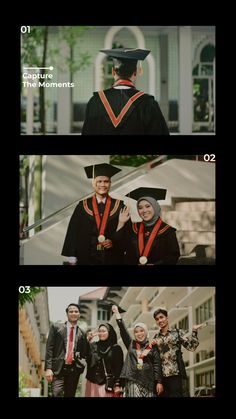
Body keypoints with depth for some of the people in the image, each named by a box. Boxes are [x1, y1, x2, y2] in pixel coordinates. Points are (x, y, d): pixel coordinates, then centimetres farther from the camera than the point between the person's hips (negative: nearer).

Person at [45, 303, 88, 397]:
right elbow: (49, 348, 1)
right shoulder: (56, 328, 6)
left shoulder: (82, 333, 13)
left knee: (70, 395, 4)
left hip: (74, 369, 3)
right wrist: (48, 368, -9)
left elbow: (84, 354, 14)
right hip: (59, 368, -3)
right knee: (57, 394, -18)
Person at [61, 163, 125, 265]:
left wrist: (114, 242, -13)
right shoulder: (83, 206, 5)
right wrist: (72, 260, -6)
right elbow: (73, 232, 2)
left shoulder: (118, 206, 5)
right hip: (87, 259, 0)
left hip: (112, 259, 0)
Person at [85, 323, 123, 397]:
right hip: (92, 383, 3)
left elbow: (119, 368, 0)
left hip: (108, 384, -3)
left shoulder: (116, 348, 3)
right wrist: (88, 339, -11)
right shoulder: (93, 346, 10)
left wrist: (117, 385, -7)